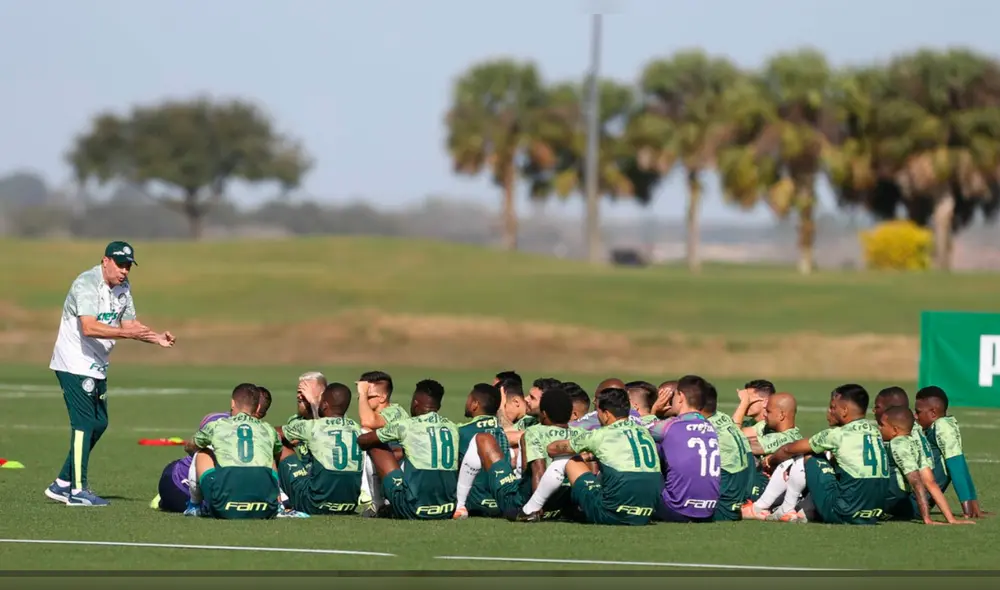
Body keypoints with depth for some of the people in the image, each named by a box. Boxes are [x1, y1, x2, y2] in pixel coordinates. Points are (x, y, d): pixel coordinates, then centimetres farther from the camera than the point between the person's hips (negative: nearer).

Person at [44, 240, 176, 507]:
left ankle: (62, 485, 18)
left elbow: (129, 323, 13)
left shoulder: (123, 287, 7)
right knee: (85, 422, -12)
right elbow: (89, 327, -32)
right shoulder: (86, 284, -20)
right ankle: (78, 490, -10)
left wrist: (156, 337, -3)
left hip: (97, 366, 9)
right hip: (75, 363, -9)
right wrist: (126, 333, -40)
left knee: (99, 424, 10)